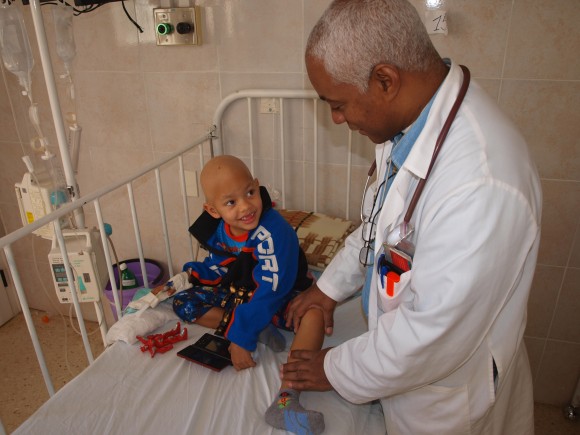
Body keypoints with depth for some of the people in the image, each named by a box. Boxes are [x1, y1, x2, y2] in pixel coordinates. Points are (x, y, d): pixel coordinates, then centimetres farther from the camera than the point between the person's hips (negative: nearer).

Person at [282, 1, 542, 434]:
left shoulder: (481, 186, -39)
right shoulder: (419, 116, -9)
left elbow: (432, 336, -30)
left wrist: (337, 370, -14)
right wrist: (330, 285, 8)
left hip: (445, 399, -7)